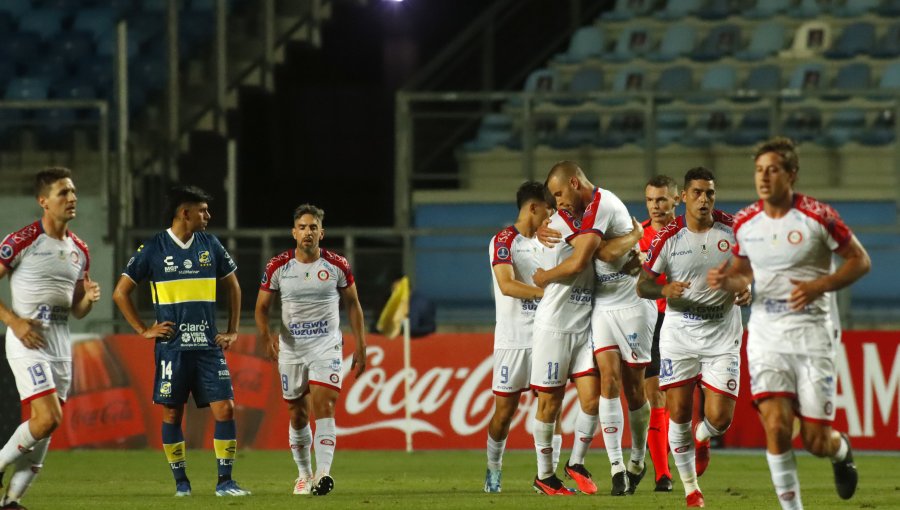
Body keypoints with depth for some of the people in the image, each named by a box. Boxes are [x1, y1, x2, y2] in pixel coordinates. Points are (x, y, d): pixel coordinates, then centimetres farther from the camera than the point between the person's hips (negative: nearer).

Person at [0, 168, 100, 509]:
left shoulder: (79, 250, 12)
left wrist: (88, 299, -4)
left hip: (61, 343, 7)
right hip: (28, 341, -7)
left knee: (46, 431, 3)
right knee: (48, 419, -19)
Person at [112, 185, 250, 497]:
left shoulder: (210, 245, 7)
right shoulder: (153, 249, -3)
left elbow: (232, 285, 19)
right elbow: (121, 293, 2)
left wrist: (233, 331, 12)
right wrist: (143, 330, -3)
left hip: (208, 345, 3)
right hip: (172, 347, -3)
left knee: (225, 408, -7)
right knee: (171, 414, 1)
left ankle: (225, 481, -2)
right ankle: (181, 481, 13)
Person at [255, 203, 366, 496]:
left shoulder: (337, 266, -2)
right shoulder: (277, 267, -2)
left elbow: (353, 305, 7)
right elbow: (262, 307, 3)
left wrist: (360, 347, 4)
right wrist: (266, 334, -17)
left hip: (327, 346, -2)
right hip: (290, 349, 2)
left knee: (324, 406, -19)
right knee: (297, 415, 9)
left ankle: (323, 474, -28)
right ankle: (303, 474, 26)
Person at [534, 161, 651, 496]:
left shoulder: (599, 206, -17)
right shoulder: (599, 204, 12)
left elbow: (579, 263, -22)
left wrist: (544, 278, -7)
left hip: (631, 305, -7)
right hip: (603, 307, 7)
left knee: (633, 387, 2)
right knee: (608, 380, -7)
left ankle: (637, 461, 19)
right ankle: (616, 467, -13)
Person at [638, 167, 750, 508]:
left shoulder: (732, 229, -3)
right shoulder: (668, 237, -6)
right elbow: (642, 285, -4)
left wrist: (746, 288, -10)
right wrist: (665, 290, -25)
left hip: (722, 336, 0)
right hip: (678, 335, 0)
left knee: (719, 418, -7)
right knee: (679, 414, -1)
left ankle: (701, 439, 31)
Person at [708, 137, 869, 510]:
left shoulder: (818, 216, -9)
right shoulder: (744, 223, 2)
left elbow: (860, 260, -2)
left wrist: (818, 286, -17)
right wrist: (726, 280, -6)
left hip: (812, 333, -2)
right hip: (766, 334, 2)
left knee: (816, 441, -1)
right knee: (775, 425, -17)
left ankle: (841, 450, 36)